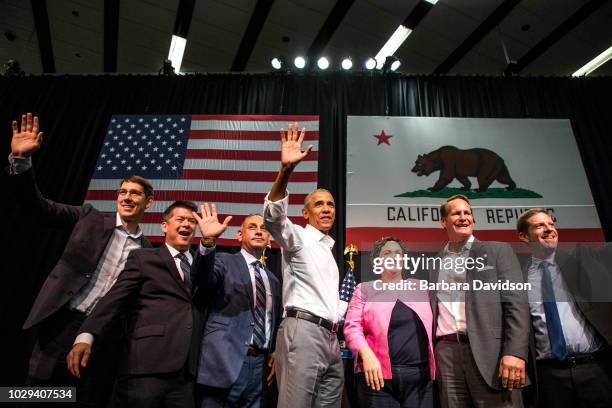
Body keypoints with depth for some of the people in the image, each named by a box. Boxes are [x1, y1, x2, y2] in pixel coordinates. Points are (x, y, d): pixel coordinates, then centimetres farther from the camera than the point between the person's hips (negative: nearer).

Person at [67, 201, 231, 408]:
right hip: (146, 366, -3)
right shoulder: (142, 257, 8)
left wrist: (209, 240, -18)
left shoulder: (201, 263, 17)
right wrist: (86, 336, -17)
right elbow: (116, 298, -3)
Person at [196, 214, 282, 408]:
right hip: (225, 361, -5)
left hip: (258, 363, 5)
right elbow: (205, 277, -23)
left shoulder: (273, 280, 16)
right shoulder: (224, 261, 0)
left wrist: (274, 353, 9)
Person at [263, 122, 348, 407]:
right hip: (303, 331, -8)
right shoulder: (298, 237, 2)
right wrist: (286, 170, -35)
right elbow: (272, 217, -22)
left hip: (331, 337, 8)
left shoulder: (328, 250, 25)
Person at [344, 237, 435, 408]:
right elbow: (352, 327, -2)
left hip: (421, 375, 2)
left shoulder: (420, 287, 14)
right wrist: (367, 355, -16)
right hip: (379, 374, -2)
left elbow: (434, 325, 13)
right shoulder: (365, 289, 6)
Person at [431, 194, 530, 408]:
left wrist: (515, 352, -15)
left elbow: (517, 302, -4)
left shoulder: (498, 251, 6)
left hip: (488, 351, -2)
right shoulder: (435, 263, 15)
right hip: (446, 353, 3)